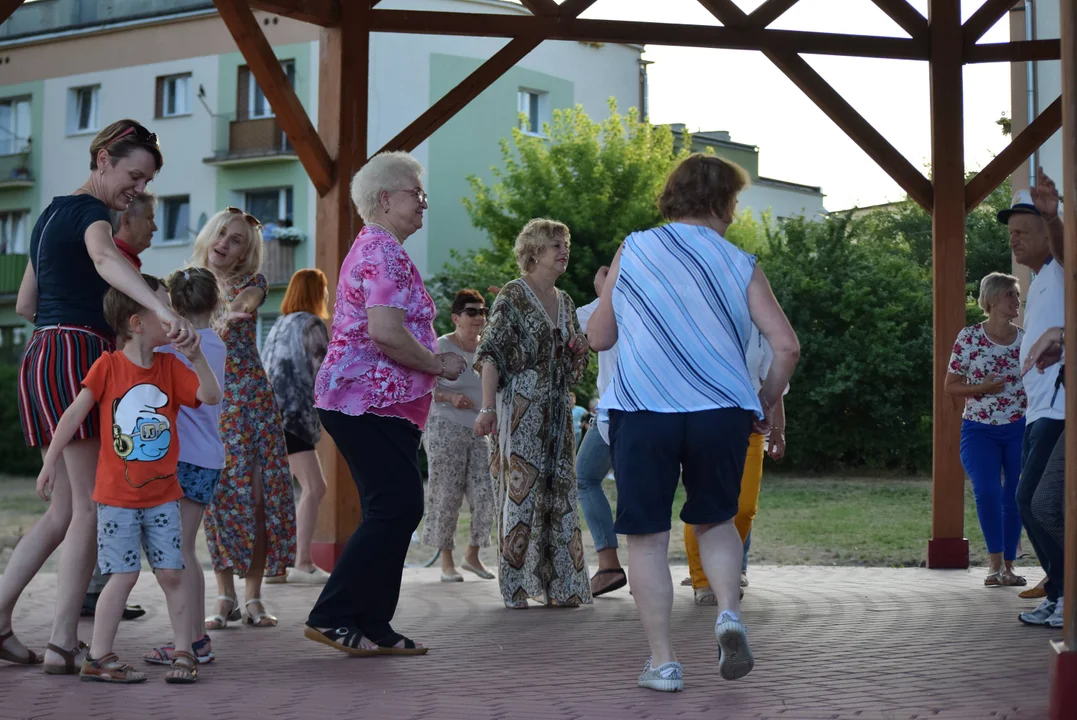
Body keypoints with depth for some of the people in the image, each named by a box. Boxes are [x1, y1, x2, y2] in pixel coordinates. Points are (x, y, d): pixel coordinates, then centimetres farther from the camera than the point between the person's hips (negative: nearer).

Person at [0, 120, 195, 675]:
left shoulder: (52, 213, 22)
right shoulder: (89, 212, -7)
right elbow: (105, 258, -32)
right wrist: (164, 311, -48)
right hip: (78, 357, -9)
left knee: (66, 507, 13)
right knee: (91, 506, -6)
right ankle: (63, 644, -6)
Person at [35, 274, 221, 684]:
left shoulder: (170, 367, 4)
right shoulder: (108, 366, -6)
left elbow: (210, 396, -5)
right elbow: (75, 413, -6)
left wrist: (196, 356, -18)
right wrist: (50, 461, -8)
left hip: (162, 495, 3)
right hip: (117, 496, -3)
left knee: (171, 574, 1)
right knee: (123, 575, -4)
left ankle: (184, 654, 11)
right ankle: (98, 657, 7)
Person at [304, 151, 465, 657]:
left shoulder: (372, 249, 22)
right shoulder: (385, 253, -12)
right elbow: (385, 332, -24)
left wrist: (432, 359, 20)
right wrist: (439, 364, -11)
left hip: (366, 401, 11)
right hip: (372, 401, -11)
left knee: (390, 511, 10)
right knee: (398, 508, -11)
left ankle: (373, 628, 11)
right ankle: (331, 616, -7)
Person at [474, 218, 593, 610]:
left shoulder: (564, 301, 16)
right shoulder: (512, 296, -5)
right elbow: (491, 354, -11)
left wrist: (579, 350, 2)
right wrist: (488, 407, -20)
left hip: (557, 410, 7)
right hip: (520, 409, -7)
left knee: (559, 490, 5)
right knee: (521, 489, -7)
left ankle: (559, 584, 11)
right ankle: (516, 585, 0)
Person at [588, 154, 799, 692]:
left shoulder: (633, 250, 7)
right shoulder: (740, 265, 7)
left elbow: (598, 338, 11)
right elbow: (786, 345, 1)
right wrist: (767, 403, 16)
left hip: (641, 412, -1)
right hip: (721, 412, 1)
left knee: (647, 537, 8)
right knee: (715, 521, 21)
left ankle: (663, 662, 5)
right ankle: (729, 613, -3)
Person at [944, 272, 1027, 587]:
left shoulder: (1025, 340, 3)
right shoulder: (969, 337, -4)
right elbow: (950, 386, 0)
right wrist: (982, 387, -17)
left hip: (1019, 428, 3)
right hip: (979, 429, -2)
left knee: (1015, 497, 3)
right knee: (987, 492, -18)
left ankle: (1008, 565, 16)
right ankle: (995, 561, -5)